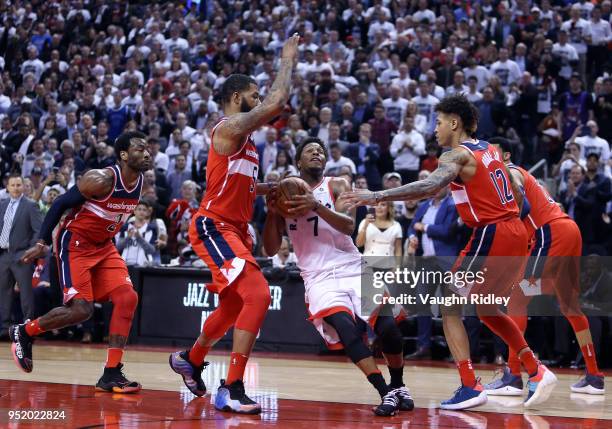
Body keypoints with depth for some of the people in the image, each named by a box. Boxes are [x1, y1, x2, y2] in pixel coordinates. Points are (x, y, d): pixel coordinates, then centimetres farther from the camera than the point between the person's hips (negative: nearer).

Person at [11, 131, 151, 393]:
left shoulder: (140, 181, -1)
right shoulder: (101, 180, -23)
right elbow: (60, 203, -16)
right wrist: (41, 243, -15)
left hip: (103, 246, 7)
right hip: (75, 243, -7)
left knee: (128, 298, -11)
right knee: (81, 310, -15)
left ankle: (111, 374, -10)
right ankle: (23, 332, 11)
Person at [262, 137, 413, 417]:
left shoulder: (337, 185, 7)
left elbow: (349, 225, -11)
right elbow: (271, 250, 5)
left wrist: (316, 205, -24)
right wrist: (271, 212, -10)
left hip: (354, 269, 1)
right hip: (319, 277, -1)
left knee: (387, 325, -17)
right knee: (345, 327, -29)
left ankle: (398, 385, 10)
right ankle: (386, 393, -28)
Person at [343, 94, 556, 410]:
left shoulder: (457, 155, -9)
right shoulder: (488, 149, 17)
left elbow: (431, 185, -28)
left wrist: (377, 197, -33)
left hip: (491, 235, -8)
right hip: (515, 233, 8)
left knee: (449, 308, 0)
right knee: (487, 309, 24)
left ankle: (470, 387, -8)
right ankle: (537, 372, 19)